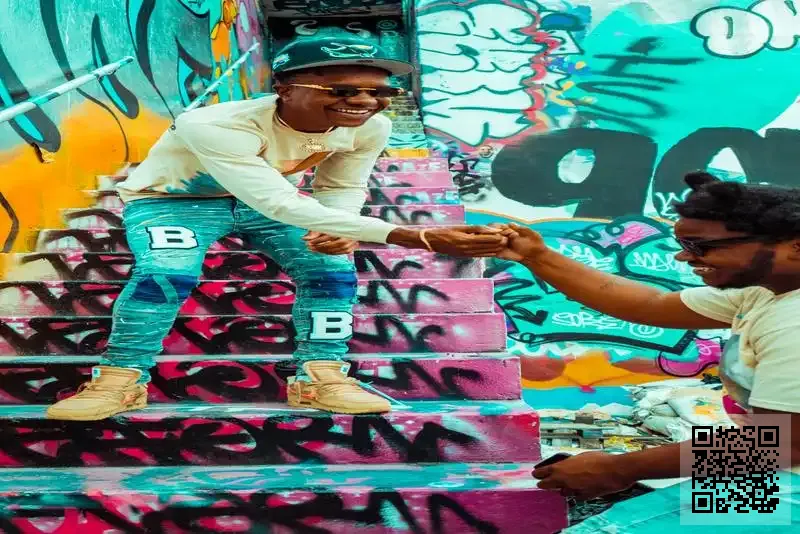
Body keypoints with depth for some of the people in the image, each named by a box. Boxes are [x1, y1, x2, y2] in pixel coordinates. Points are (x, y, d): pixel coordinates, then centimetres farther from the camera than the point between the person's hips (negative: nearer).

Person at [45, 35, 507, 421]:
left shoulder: (370, 127, -20)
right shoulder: (215, 126, -41)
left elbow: (341, 187, -3)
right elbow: (278, 203, -50)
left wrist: (341, 229, -29)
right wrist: (418, 238, -57)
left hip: (271, 201, 5)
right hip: (172, 199, -4)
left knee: (334, 271, -12)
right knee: (166, 275, -28)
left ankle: (321, 378, -5)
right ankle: (120, 379, -10)